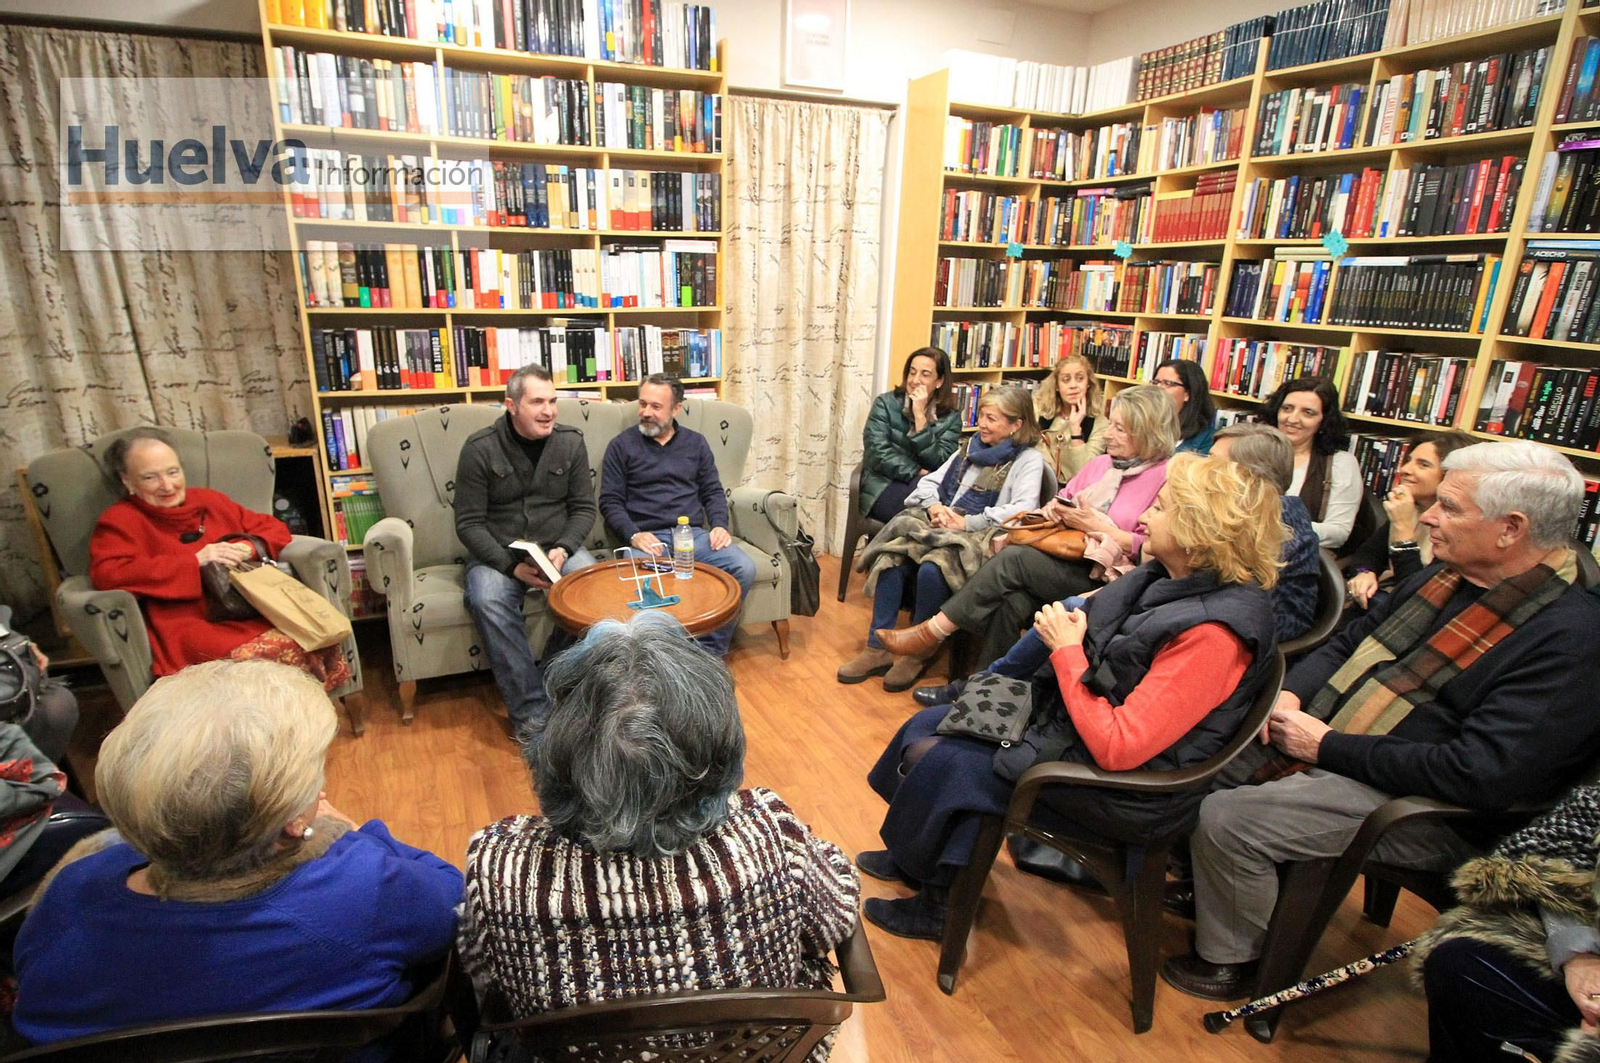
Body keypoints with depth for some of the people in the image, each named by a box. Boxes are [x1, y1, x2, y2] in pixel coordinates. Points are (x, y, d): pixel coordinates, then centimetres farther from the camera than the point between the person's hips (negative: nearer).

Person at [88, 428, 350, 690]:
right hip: (192, 625, -4)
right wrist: (195, 560, -10)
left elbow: (274, 529, 27)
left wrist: (248, 548, 3)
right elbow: (107, 574, -5)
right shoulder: (119, 520, 13)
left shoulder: (210, 500, 26)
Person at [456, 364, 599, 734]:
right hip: (497, 552, -2)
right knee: (488, 600, -33)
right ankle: (530, 710, -26)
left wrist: (563, 549, -15)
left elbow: (584, 508, 4)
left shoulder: (570, 442, 1)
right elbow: (469, 524, -7)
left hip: (558, 546, 2)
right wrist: (513, 566, -21)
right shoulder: (480, 448, -8)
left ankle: (552, 677, -12)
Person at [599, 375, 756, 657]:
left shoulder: (695, 442, 18)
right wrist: (633, 535, -13)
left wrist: (719, 525, -3)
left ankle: (711, 649, -11)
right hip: (646, 538, -3)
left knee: (744, 569, -24)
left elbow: (713, 491, 17)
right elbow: (610, 501, 5)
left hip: (694, 534, 3)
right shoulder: (621, 446, 9)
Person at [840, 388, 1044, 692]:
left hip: (979, 537, -6)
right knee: (891, 559, -23)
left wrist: (967, 522, -17)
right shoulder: (970, 447, 23)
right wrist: (934, 506, -2)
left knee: (931, 569, -35)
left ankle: (917, 654, -14)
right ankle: (878, 649, -17)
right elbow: (930, 482, 21)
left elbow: (1023, 509, -15)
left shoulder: (1028, 459, 2)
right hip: (938, 525, 6)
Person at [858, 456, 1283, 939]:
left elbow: (1116, 748, -30)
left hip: (1121, 788, -9)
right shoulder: (1168, 578, -2)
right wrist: (1068, 629, -9)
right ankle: (915, 860, 26)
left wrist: (1067, 651, -22)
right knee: (927, 726, 6)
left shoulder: (1212, 635, -29)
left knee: (938, 762, -9)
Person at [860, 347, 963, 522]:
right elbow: (878, 454, -9)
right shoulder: (885, 404, 2)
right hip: (884, 487, -2)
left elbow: (939, 465, -10)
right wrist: (919, 474, -15)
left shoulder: (951, 418, 5)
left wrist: (920, 417, -13)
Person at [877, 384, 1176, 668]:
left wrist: (1096, 525, -13)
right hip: (1062, 559, 6)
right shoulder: (1101, 463, 19)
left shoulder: (1164, 477, -4)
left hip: (1102, 576, -6)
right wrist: (1054, 509, 1)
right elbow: (1061, 500, 24)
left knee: (1013, 558, -26)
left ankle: (931, 633, -19)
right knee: (1013, 601, -28)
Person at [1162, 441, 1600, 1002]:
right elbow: (1350, 640, 17)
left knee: (1226, 820, -22)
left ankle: (1229, 961, 7)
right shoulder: (1446, 575, 6)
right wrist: (1291, 693, -3)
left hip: (1420, 806, -9)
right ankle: (1200, 882, 26)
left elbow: (1481, 776, -28)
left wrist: (1328, 747, -23)